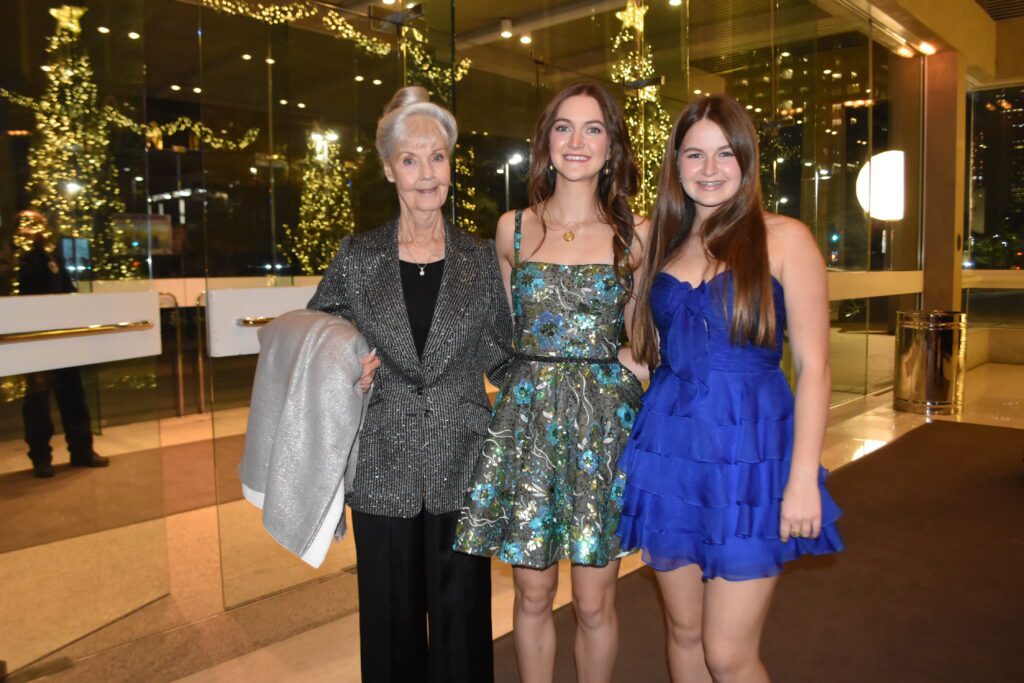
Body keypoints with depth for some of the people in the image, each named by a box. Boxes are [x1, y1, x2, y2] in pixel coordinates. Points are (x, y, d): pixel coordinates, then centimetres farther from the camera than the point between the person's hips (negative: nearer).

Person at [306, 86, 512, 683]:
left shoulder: (482, 258, 2)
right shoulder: (357, 257, 1)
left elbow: (501, 359, 7)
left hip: (460, 468, 0)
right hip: (384, 471, 0)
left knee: (461, 614, 11)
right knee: (391, 617, 13)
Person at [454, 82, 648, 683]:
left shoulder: (636, 234, 1)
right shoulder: (514, 229, 6)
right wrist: (528, 378, 10)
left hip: (605, 418, -1)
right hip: (527, 417, 1)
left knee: (595, 602, 7)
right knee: (532, 595, 11)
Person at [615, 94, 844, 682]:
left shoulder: (782, 238, -3)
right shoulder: (662, 243, 10)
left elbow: (813, 365, -7)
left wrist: (803, 478, -11)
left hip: (749, 453, -4)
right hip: (669, 451, 4)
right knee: (684, 632, 15)